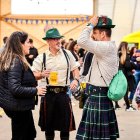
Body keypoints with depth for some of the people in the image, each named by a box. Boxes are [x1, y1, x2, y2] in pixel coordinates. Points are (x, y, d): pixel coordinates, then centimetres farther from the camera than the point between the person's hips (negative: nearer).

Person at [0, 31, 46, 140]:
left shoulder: (15, 60, 9)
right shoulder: (16, 62, -22)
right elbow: (15, 89, -28)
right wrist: (35, 91, -17)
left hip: (20, 106, 10)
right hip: (19, 107, -10)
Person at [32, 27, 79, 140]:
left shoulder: (67, 54, 5)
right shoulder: (42, 57, -1)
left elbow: (75, 69, 12)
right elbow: (33, 75, -1)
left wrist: (76, 80, -5)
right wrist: (41, 74, -21)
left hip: (64, 93, 1)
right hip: (48, 93, -1)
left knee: (66, 123, 4)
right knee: (49, 123, 10)